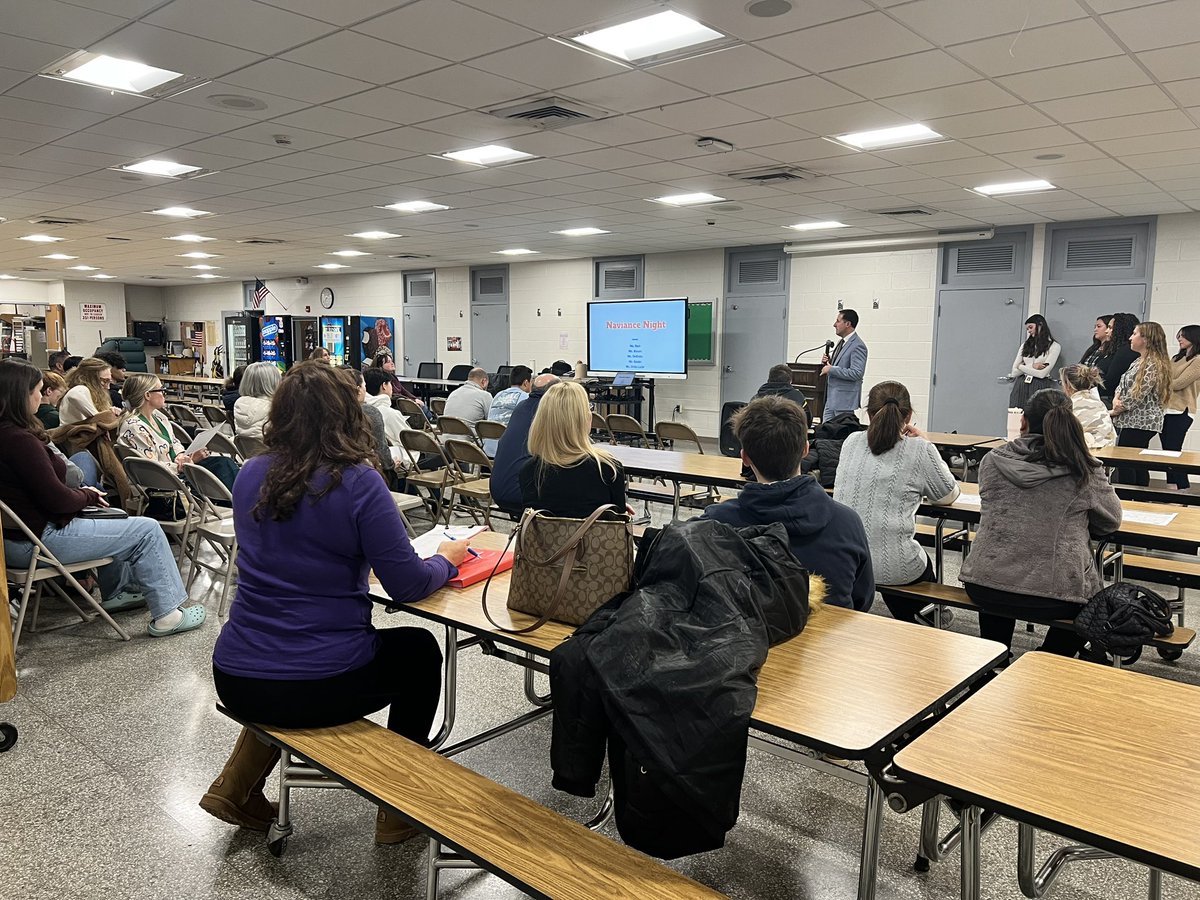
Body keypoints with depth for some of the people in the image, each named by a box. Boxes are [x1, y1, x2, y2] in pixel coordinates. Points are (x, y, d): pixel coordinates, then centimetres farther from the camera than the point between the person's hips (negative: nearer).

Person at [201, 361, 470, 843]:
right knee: (420, 650, 22)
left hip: (235, 680, 6)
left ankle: (236, 785, 31)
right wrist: (447, 559, 6)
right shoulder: (357, 483, -16)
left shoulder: (250, 476, 2)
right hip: (321, 686, -6)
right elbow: (407, 585, -13)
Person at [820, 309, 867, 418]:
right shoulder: (841, 342, 15)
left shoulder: (858, 346, -16)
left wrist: (831, 369, -20)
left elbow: (856, 373, -24)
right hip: (831, 398, 9)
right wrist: (828, 361, 4)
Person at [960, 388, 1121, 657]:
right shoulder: (1085, 471, -7)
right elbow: (1111, 521, 9)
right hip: (1055, 594, -2)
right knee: (1091, 601, 32)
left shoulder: (992, 461, -1)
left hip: (984, 587, 2)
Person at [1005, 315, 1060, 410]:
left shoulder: (1054, 346, 3)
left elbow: (1042, 373, -7)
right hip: (1020, 386, 4)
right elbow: (1014, 372, 8)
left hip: (1037, 387, -4)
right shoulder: (1025, 345, 16)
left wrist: (1022, 367, 2)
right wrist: (1031, 366, -4)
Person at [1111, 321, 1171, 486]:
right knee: (1138, 466, 13)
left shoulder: (1153, 364, -14)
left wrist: (1115, 410, -6)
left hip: (1139, 423, -9)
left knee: (1125, 467, -9)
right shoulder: (1139, 363, 16)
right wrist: (1116, 399, -6)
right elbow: (1122, 385, 16)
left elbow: (1138, 395, -18)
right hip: (1135, 422, 9)